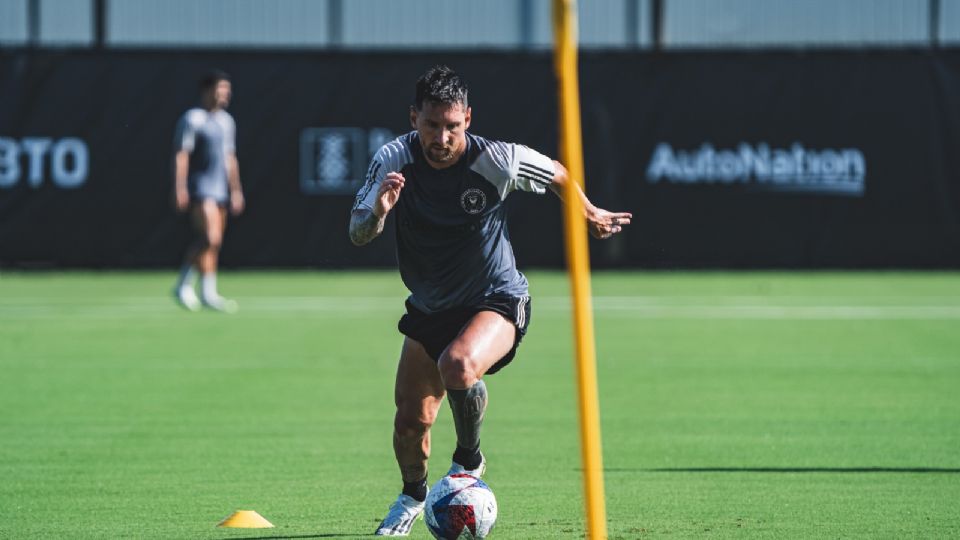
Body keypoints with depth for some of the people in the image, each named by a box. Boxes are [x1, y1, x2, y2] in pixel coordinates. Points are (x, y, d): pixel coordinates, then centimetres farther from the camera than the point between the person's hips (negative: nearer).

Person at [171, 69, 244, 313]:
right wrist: (180, 187, -19)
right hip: (200, 187, -8)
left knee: (213, 243, 7)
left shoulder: (226, 121, 17)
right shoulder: (192, 118, -7)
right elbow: (181, 155, -12)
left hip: (220, 190, 8)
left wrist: (235, 190, 21)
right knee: (211, 237, -19)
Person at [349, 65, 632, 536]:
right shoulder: (395, 159, -16)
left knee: (458, 365, -35)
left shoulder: (495, 161, -22)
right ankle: (413, 495, 38)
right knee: (410, 420, 4)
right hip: (429, 310, 4)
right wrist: (378, 210, -38)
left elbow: (556, 175, -1)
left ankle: (469, 461, -7)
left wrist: (590, 215, 15)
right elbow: (357, 236, -16)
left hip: (496, 303, -4)